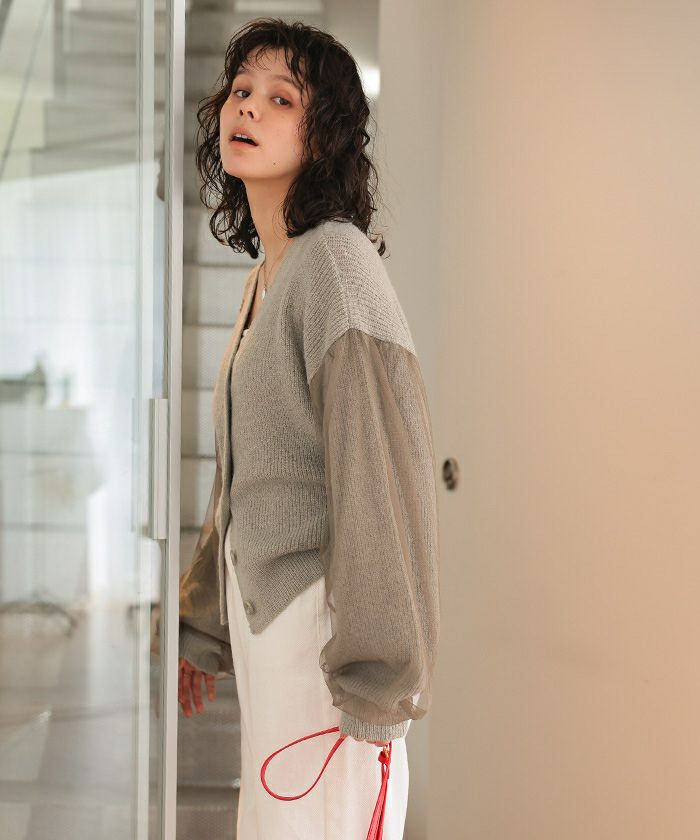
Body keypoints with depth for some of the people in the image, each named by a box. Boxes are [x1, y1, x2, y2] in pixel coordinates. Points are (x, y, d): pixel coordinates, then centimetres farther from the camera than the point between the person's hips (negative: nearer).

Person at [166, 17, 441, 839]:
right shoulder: (268, 275, 15)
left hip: (319, 613, -9)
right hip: (264, 617, 9)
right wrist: (204, 627, 23)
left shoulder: (336, 263, -13)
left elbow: (384, 469, -19)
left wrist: (374, 671, -21)